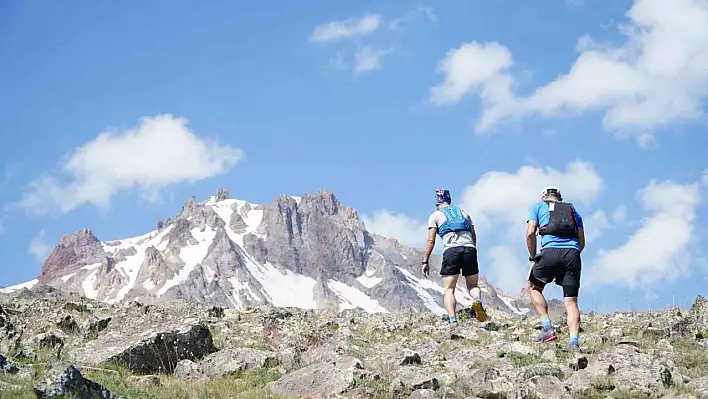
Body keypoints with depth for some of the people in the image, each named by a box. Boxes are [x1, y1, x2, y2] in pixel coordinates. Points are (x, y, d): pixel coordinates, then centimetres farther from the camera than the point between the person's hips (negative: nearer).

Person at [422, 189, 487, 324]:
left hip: (451, 250, -3)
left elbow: (431, 240, 7)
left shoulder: (435, 215, 16)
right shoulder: (464, 212, 28)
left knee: (449, 290, 0)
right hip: (470, 249, 3)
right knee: (472, 286, 15)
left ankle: (453, 320, -20)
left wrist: (425, 262, 9)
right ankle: (478, 301, -19)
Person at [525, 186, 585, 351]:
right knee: (571, 301, 3)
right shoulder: (572, 209, 28)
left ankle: (547, 329, 5)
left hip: (550, 251, -3)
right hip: (573, 253, 3)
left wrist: (533, 257, 13)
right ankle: (573, 342, -12)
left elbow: (530, 233, 4)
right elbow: (582, 242, 21)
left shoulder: (538, 206, 19)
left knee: (534, 288, 19)